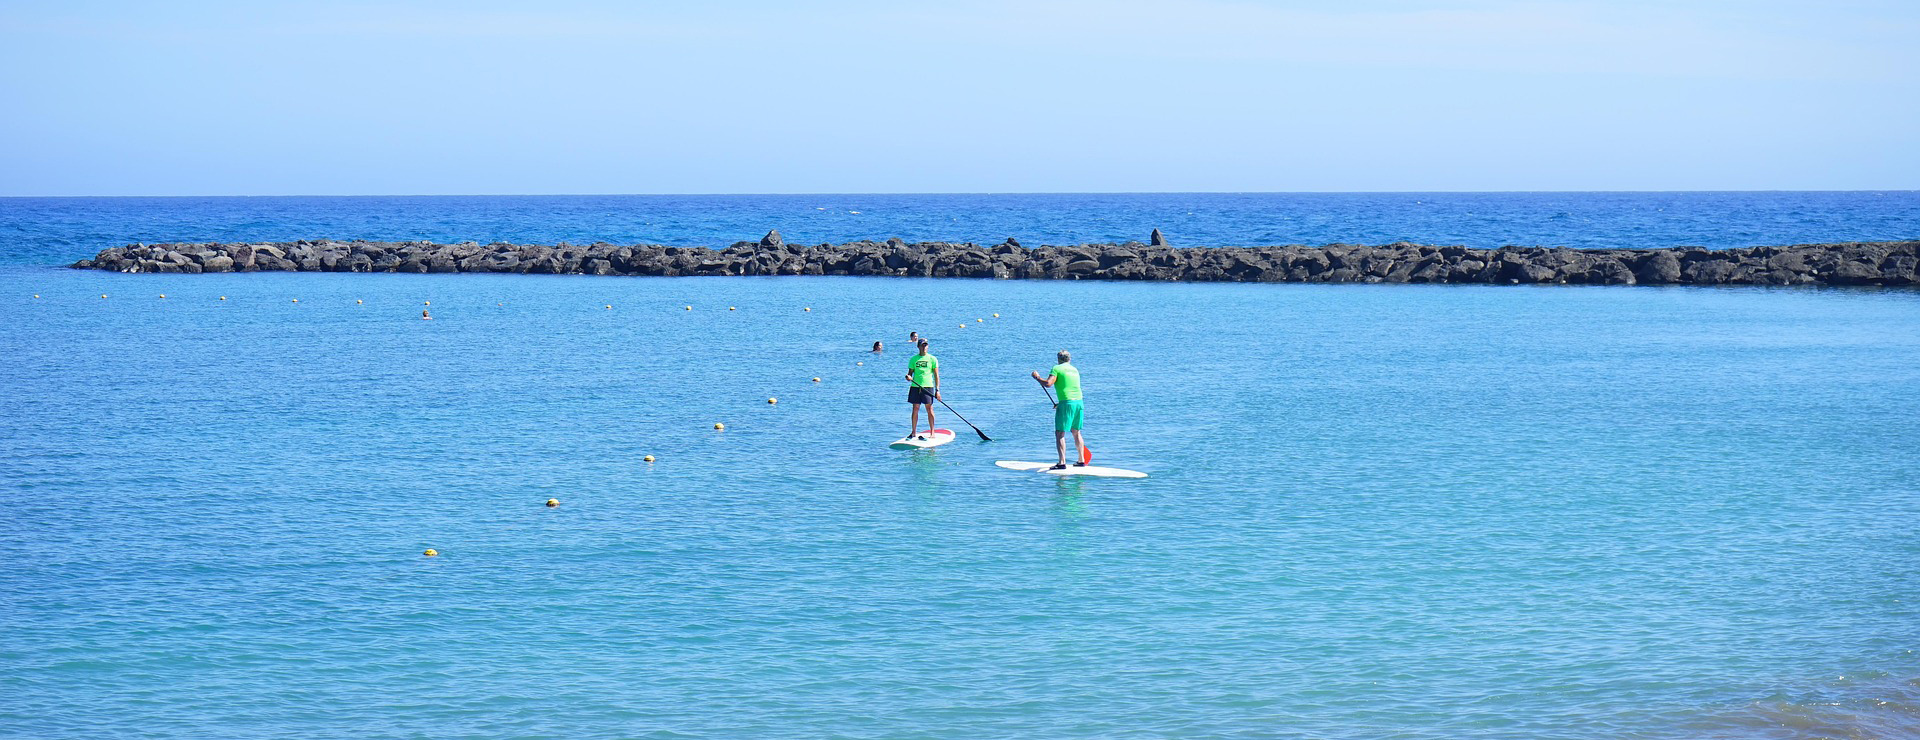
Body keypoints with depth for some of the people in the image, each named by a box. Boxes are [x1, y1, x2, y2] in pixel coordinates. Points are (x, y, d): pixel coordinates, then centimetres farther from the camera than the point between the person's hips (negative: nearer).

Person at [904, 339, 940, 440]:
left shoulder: (932, 359, 2)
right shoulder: (913, 359, 9)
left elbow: (936, 375, 1)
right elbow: (910, 372, 12)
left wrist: (937, 390, -6)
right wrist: (909, 376, -14)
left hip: (928, 386, -2)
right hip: (915, 386, 2)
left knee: (929, 409, -2)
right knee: (915, 409, 4)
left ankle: (932, 432, 5)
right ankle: (914, 432, 11)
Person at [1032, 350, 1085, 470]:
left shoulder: (1057, 368, -2)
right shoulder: (1075, 370, 19)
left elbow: (1048, 383, -14)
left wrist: (1037, 377, 3)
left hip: (1066, 403, -7)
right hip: (1079, 402, 7)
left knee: (1059, 433, -6)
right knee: (1076, 433, 19)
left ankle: (1062, 462, -16)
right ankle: (1081, 460, 25)